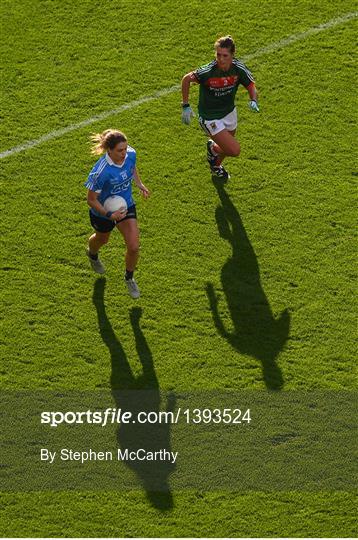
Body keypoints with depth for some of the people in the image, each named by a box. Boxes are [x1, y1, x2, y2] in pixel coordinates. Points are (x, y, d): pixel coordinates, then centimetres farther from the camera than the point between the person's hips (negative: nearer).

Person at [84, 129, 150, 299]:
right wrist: (109, 215, -35)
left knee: (134, 247, -3)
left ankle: (129, 278, 28)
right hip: (103, 212, -3)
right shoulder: (101, 171, -40)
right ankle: (92, 255, 67)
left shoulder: (130, 154, -22)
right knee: (102, 239, 28)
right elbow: (91, 200, -27)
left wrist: (140, 185, 1)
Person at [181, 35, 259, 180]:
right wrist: (185, 106, -12)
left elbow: (251, 86, -6)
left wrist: (253, 101, -28)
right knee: (234, 150, -12)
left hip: (229, 112, 5)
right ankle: (213, 148, 24)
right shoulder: (207, 71, -32)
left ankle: (216, 165, 61)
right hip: (210, 118, -5)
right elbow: (186, 79, -14)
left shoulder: (239, 68, -19)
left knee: (227, 147, 24)